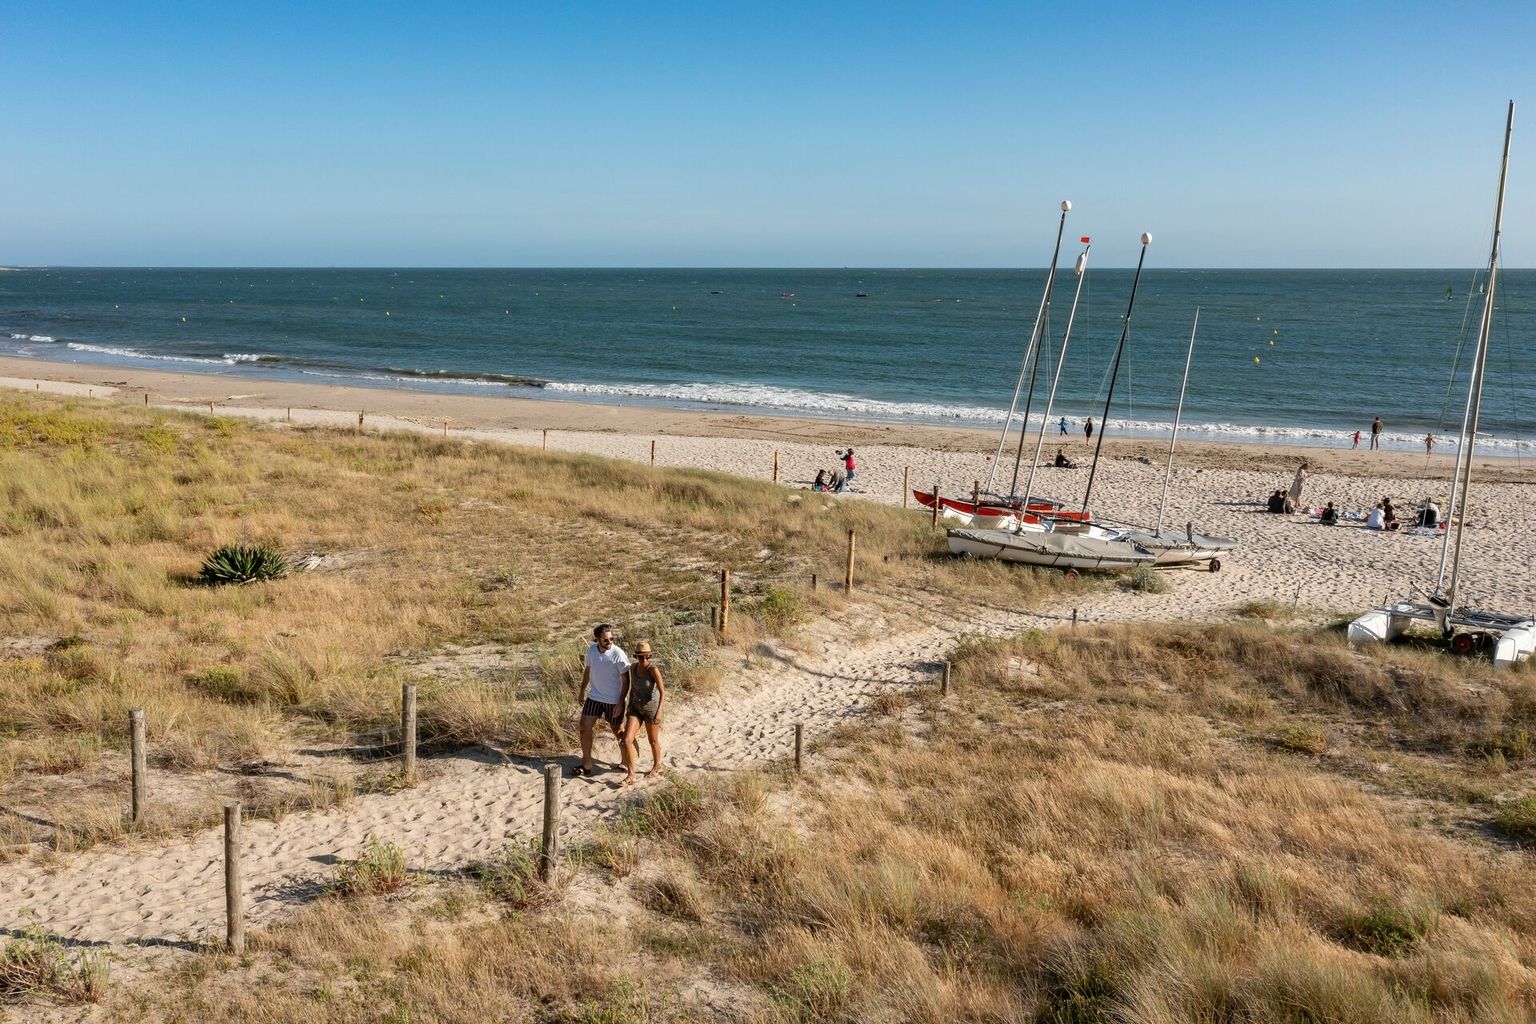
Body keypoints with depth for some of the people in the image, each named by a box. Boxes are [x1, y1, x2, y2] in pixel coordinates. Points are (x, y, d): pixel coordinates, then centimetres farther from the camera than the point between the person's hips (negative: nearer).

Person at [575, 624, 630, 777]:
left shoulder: (618, 654, -21)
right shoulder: (591, 649, -6)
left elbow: (625, 680, -15)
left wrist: (620, 703, -18)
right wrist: (582, 691, 17)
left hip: (613, 700, -4)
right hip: (594, 697, 4)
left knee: (618, 732, 11)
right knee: (585, 728, 0)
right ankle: (586, 765, 13)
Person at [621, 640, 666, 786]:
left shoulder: (653, 669, -23)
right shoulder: (633, 668, -3)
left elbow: (663, 692, -25)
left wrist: (659, 712, -34)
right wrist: (630, 707, 16)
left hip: (652, 709, -5)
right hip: (636, 708, 5)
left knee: (653, 741, 16)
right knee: (627, 740, -10)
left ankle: (656, 766, 44)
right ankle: (631, 775, 2)